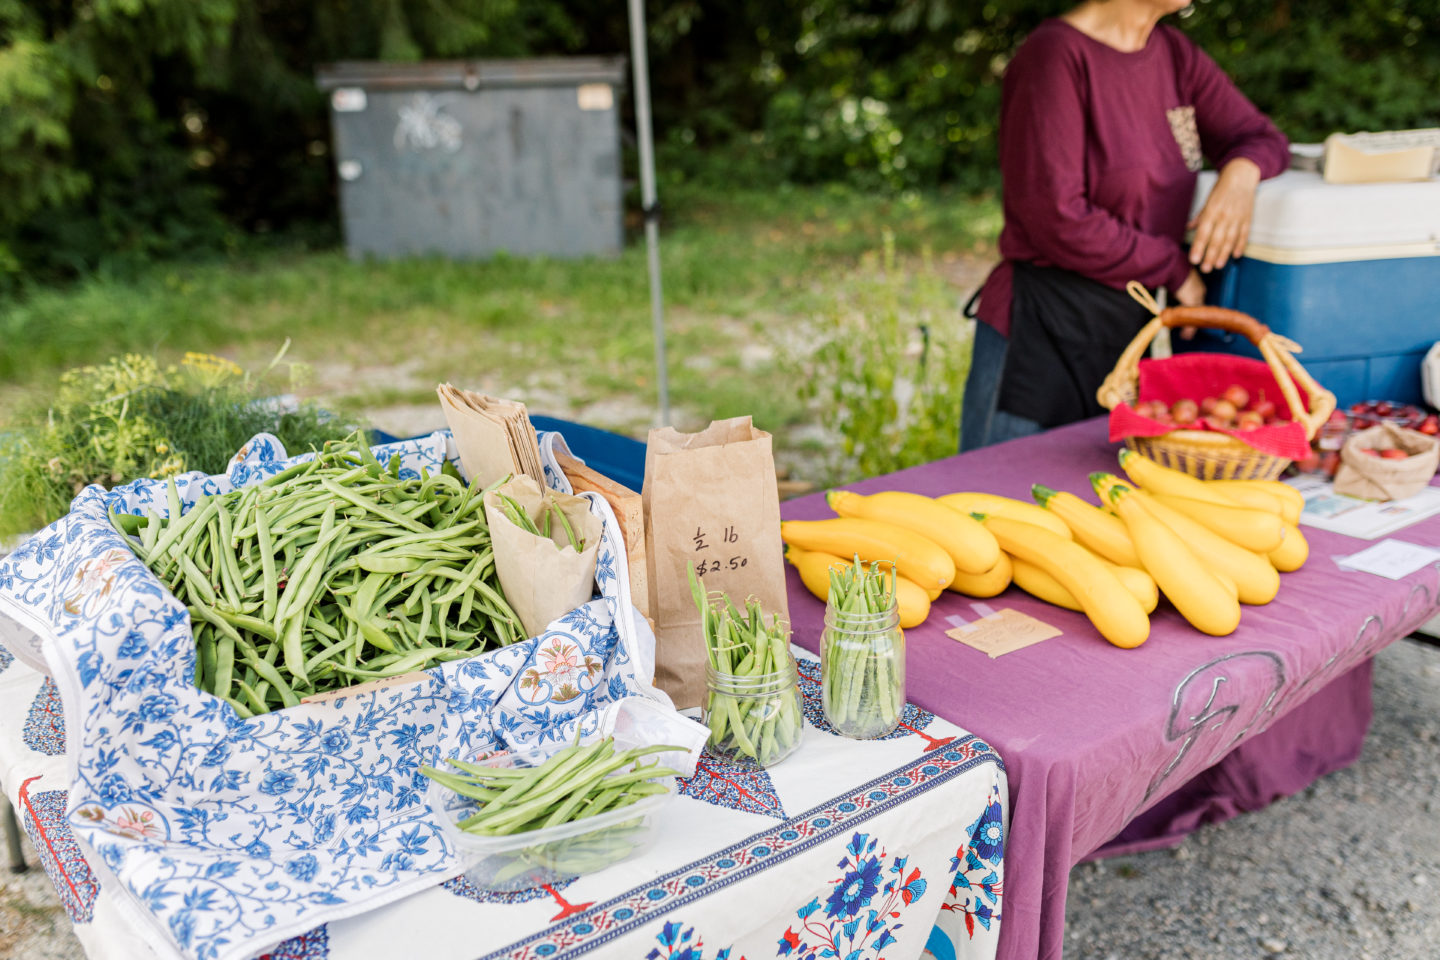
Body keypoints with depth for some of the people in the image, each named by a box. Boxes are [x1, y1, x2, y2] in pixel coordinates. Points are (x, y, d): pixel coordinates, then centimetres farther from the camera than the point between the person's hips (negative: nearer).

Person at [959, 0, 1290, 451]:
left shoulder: (1173, 53, 12)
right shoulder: (1056, 55, -12)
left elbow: (1262, 137, 19)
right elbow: (1057, 221, -18)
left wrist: (1241, 173, -7)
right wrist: (1176, 269, -9)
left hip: (1132, 333, 7)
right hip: (1041, 335, -7)